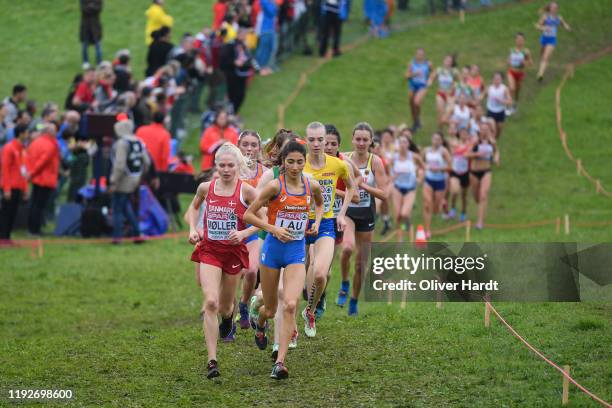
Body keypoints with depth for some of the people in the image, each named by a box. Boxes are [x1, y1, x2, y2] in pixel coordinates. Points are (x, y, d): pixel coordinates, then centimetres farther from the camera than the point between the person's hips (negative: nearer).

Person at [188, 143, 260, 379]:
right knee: (210, 302, -16)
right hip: (209, 250, 0)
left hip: (234, 251, 0)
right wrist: (193, 229, 4)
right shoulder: (206, 188, -1)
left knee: (225, 305, 14)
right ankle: (212, 361, -18)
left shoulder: (246, 191, -9)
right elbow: (194, 207, 19)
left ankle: (228, 318, 55)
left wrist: (243, 233, -18)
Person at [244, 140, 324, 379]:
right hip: (273, 249, -2)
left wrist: (317, 221, 5)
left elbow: (319, 203, 24)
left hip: (297, 251, 2)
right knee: (270, 309, 11)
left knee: (290, 305, -18)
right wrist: (274, 229, -20)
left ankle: (280, 362, -15)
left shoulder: (312, 186, -1)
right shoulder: (275, 186, -12)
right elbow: (248, 215, -9)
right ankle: (260, 324, 51)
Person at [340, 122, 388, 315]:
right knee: (348, 248, -30)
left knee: (361, 263, 8)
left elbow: (384, 194, -10)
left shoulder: (375, 162, -6)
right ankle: (344, 283, -4)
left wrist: (362, 185, -21)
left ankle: (354, 301, 27)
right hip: (347, 211, -1)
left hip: (366, 213, 1)